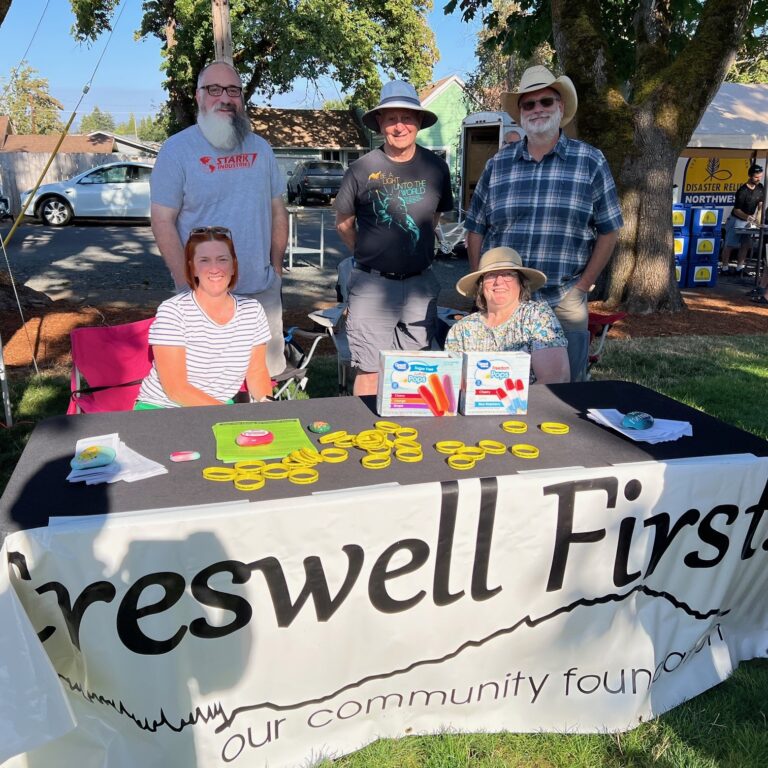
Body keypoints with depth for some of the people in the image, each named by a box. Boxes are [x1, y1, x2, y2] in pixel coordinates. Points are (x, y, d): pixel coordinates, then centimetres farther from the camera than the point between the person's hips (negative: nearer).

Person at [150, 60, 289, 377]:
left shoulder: (260, 148, 10)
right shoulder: (177, 150, -5)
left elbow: (277, 211, 15)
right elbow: (163, 222, -9)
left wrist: (276, 268, 8)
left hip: (263, 290, 5)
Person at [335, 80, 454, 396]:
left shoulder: (436, 168, 3)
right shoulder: (362, 169, -4)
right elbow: (343, 223, 8)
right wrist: (370, 255, 8)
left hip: (420, 284, 3)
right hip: (372, 284, -3)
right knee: (369, 373, 0)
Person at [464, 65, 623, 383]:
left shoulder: (590, 162, 1)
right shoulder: (498, 164, 6)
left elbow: (608, 231, 3)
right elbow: (476, 229, 9)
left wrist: (582, 286, -3)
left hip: (563, 301, -1)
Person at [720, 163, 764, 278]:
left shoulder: (760, 188, -1)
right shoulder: (742, 191, -22)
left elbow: (760, 204, 10)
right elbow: (736, 210, -19)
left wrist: (756, 217, -6)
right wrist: (747, 217, -34)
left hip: (749, 221, 7)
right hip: (736, 220, -7)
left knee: (745, 245, 4)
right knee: (730, 245, -2)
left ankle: (739, 268, 9)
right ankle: (724, 267, 4)